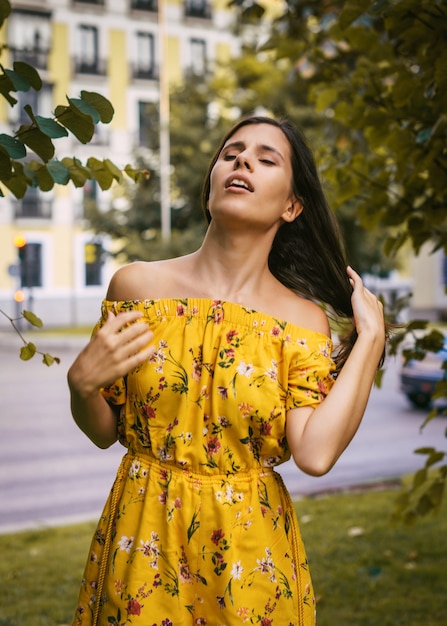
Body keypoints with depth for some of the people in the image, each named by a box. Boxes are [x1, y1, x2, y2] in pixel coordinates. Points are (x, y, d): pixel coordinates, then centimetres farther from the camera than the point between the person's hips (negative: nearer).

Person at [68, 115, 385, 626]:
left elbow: (315, 454, -20)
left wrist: (370, 338, -14)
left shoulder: (304, 319, -5)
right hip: (142, 538, 1)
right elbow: (103, 431, 4)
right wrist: (81, 383, -16)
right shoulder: (136, 286, -4)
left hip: (248, 554, 0)